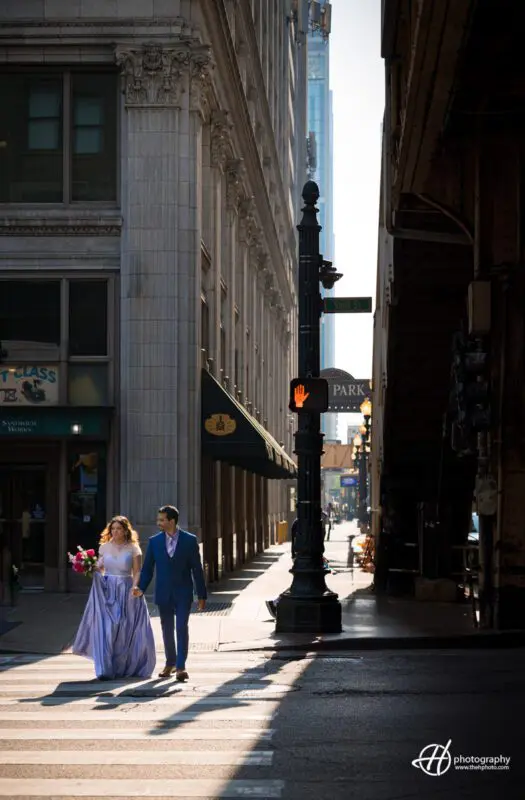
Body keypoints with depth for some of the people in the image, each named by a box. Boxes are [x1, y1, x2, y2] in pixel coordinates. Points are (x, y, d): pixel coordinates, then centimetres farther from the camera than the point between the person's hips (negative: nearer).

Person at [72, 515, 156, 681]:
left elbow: (137, 572, -3)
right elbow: (100, 569, 13)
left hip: (126, 591, -2)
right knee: (106, 628, -7)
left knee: (126, 630, 1)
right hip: (107, 591, 2)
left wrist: (135, 588, -19)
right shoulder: (104, 547, 7)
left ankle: (127, 666, 18)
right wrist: (91, 569, -8)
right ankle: (106, 669, -6)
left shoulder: (133, 549, -1)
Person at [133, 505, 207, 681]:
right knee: (167, 630, 11)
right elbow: (147, 568, 5)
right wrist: (141, 588, -10)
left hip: (183, 593, -3)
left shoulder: (189, 540, -4)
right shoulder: (154, 541, 2)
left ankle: (181, 666, -9)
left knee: (182, 628, -11)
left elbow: (197, 569, -2)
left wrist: (202, 595, -2)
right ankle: (170, 663, 26)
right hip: (163, 593, 3)